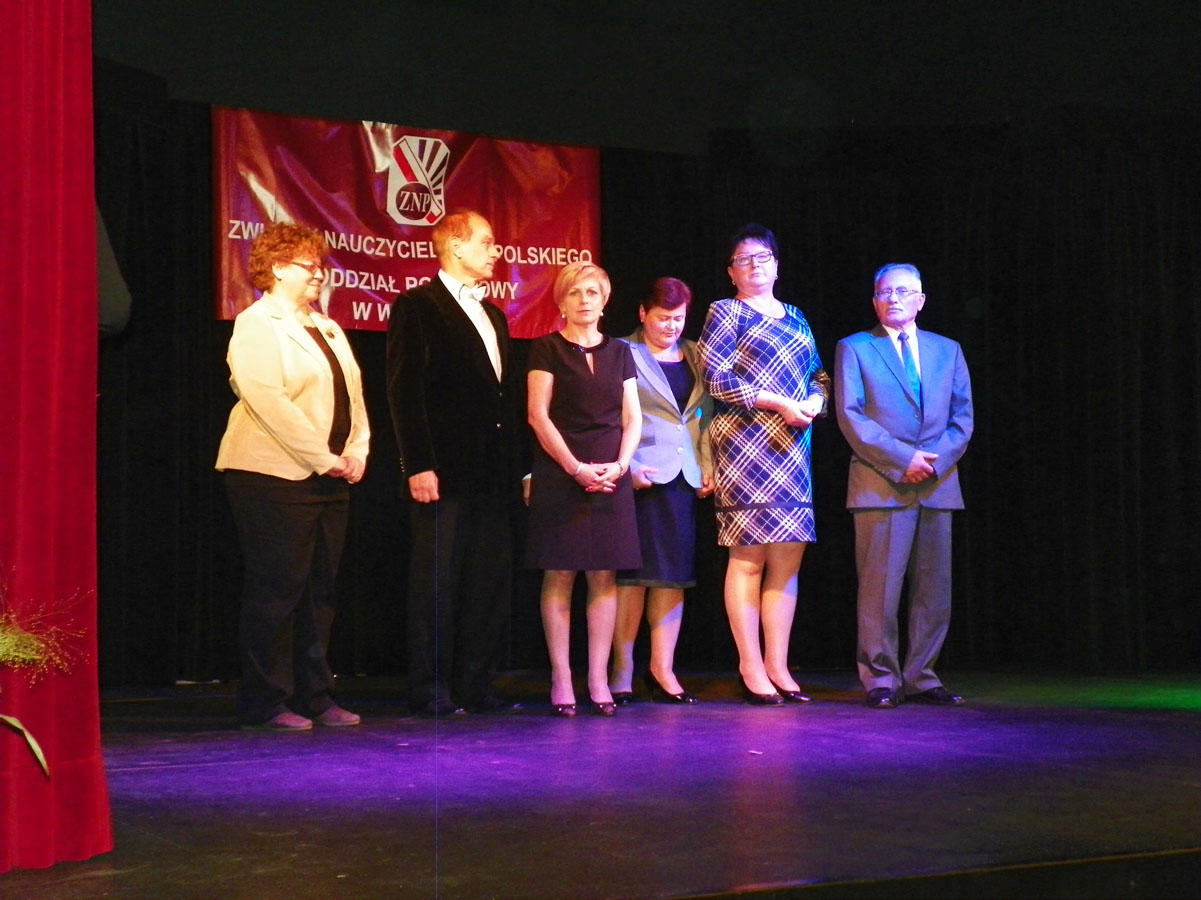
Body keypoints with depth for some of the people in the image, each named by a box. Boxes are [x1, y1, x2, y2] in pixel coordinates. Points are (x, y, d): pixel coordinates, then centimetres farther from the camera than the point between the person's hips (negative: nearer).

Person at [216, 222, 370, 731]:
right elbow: (269, 402, -16)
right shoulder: (256, 325, -5)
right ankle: (264, 703, 4)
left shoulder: (328, 329, 20)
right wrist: (323, 459, -17)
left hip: (330, 479, 8)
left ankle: (314, 696, 17)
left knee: (320, 590, 9)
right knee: (277, 590, -4)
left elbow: (353, 393, 17)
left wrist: (357, 451, 0)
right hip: (276, 476, -8)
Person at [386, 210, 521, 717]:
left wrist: (516, 467, 13)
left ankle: (476, 686, 15)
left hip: (493, 475, 7)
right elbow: (405, 391, -10)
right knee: (437, 584, -2)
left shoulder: (493, 315, 21)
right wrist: (418, 465, -17)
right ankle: (430, 690, 4)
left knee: (490, 584, 7)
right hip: (445, 473, -7)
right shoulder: (417, 307, -2)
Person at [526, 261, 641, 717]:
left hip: (611, 477, 4)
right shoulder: (547, 349, 3)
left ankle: (599, 679, 5)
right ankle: (561, 678, 0)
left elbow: (631, 418, 12)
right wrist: (577, 468, -12)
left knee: (605, 576, 1)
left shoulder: (619, 352, 15)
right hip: (560, 474, -3)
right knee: (559, 575, -4)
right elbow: (538, 414, -5)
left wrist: (620, 464, -6)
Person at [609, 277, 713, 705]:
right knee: (634, 572, -4)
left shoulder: (694, 356, 17)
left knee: (675, 573, 5)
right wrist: (628, 468, -15)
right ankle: (622, 673, 2)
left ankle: (662, 669, 10)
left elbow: (706, 414, 18)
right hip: (642, 476, -6)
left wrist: (708, 466, 9)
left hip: (683, 477, 6)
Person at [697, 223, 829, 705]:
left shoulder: (795, 317, 21)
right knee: (748, 557, -7)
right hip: (746, 445, -6)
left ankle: (777, 666, 8)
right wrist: (780, 403, -14)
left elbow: (819, 375, 21)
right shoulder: (725, 312, 3)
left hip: (792, 449, 6)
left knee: (787, 558, 3)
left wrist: (815, 401, -2)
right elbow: (717, 379, -8)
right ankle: (751, 669, -2)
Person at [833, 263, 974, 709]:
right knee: (880, 586, -5)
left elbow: (962, 416, 11)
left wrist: (937, 459, -7)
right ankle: (881, 678, 2)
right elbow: (851, 416, -4)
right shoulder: (855, 349, 7)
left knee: (934, 588, 3)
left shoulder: (947, 350, 17)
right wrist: (902, 459, -13)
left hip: (937, 484, 4)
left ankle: (920, 677, 11)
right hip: (881, 484, -4)